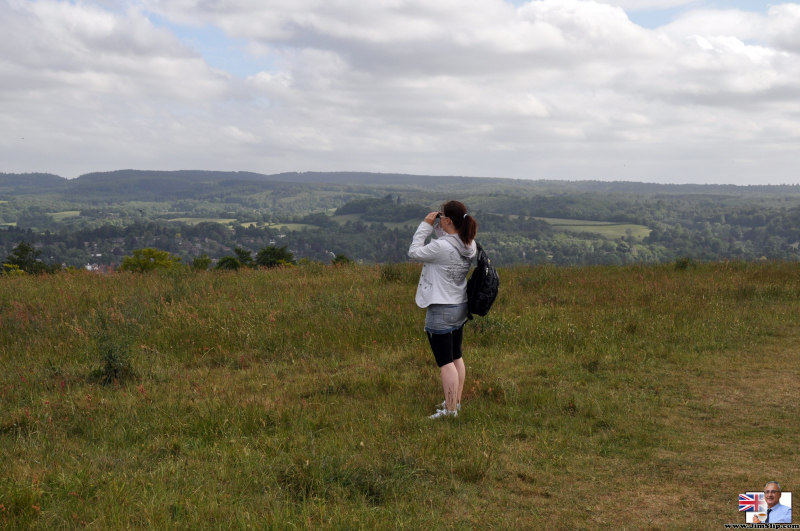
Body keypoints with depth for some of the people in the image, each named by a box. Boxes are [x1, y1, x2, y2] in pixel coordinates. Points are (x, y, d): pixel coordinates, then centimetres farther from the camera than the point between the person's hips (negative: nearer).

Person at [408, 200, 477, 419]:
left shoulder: (441, 247, -27)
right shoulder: (469, 245, -2)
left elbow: (414, 252, -13)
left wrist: (426, 226, -9)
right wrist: (436, 227, 1)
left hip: (441, 312, -8)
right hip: (460, 307, 8)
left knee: (445, 363, -1)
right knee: (456, 357, 20)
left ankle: (450, 410, 3)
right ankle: (456, 402, 30)